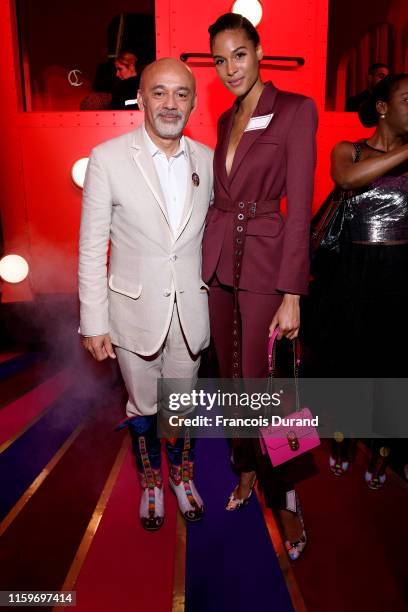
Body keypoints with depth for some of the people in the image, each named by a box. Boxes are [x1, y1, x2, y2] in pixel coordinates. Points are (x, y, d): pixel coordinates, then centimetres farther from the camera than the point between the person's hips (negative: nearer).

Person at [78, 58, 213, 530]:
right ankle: (150, 483, 44)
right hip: (135, 312, -2)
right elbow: (91, 248, -8)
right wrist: (94, 322, -8)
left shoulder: (207, 159, 0)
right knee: (143, 408, 16)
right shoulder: (108, 158, -9)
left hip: (190, 311, 2)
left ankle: (181, 475, 46)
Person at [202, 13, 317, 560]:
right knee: (232, 377, 13)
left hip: (265, 260, -6)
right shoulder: (226, 120, 15)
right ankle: (247, 470, 34)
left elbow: (299, 206, -12)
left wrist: (291, 296, -17)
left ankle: (285, 499, 19)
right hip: (218, 260, 6)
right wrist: (209, 261, 10)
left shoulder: (296, 110, -4)